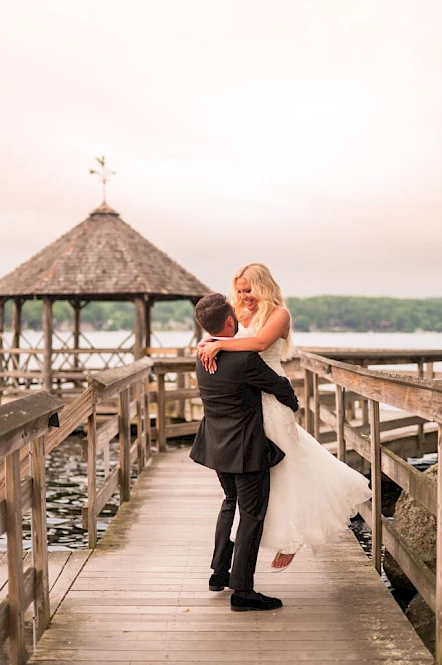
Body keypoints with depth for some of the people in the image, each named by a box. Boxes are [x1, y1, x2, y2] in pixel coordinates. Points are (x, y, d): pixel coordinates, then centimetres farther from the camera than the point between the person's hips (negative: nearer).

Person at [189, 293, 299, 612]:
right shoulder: (246, 359, -25)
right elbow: (280, 386, -11)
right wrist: (292, 404, 11)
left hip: (217, 446, 8)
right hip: (247, 449, -8)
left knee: (231, 502, 26)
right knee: (252, 515, 3)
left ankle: (219, 573, 34)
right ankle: (242, 591, 8)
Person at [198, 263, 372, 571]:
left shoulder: (279, 314, -10)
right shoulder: (242, 315, 11)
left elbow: (261, 341, -28)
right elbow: (221, 338, 7)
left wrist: (219, 344, -29)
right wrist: (209, 344, -15)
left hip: (270, 399, -7)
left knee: (280, 469, 3)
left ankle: (289, 540, 17)